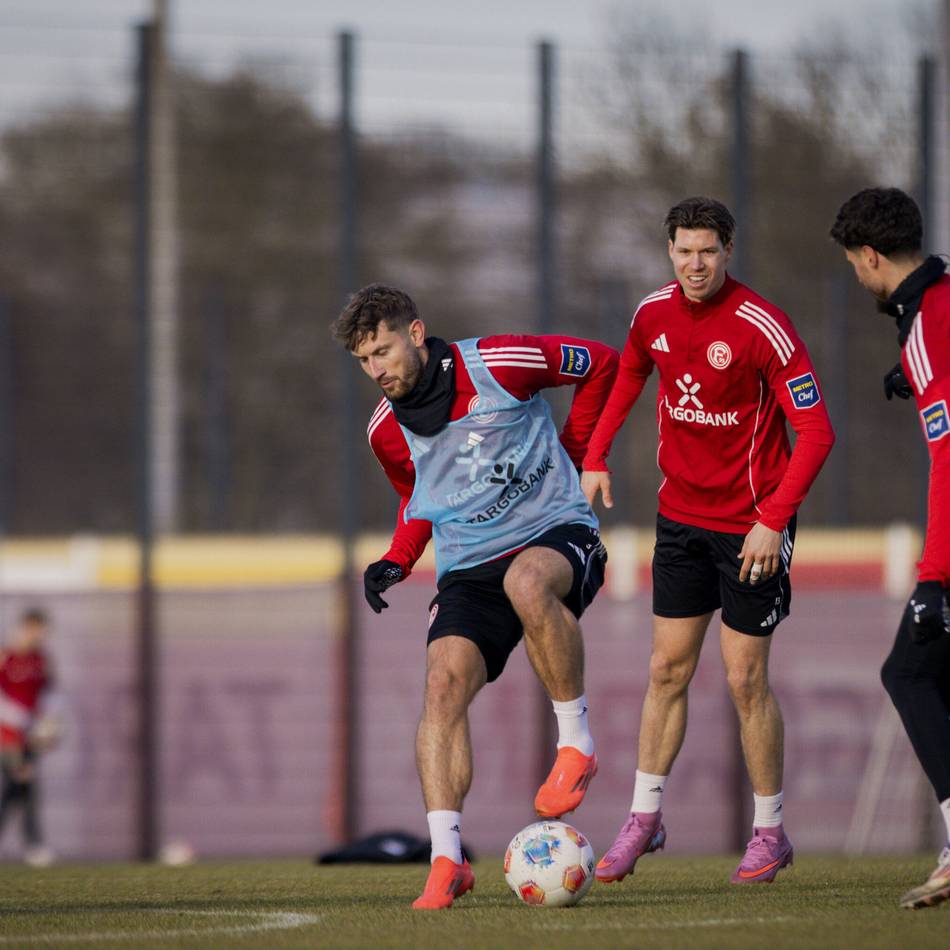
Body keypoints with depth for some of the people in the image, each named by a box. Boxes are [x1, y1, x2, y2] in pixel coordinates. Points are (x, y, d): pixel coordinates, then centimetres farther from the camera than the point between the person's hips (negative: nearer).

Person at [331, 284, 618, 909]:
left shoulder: (498, 365, -11)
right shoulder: (387, 431, 5)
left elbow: (601, 364, 4)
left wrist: (575, 454, 7)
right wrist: (398, 561, 6)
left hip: (557, 531, -4)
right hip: (469, 567, 4)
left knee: (527, 583, -41)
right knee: (444, 684, -20)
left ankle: (577, 741, -21)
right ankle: (447, 860, -21)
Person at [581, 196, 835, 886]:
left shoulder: (762, 327, -20)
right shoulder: (654, 313, -1)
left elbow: (816, 432, -18)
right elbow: (628, 375, 22)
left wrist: (774, 521, -23)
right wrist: (596, 458, 11)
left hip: (753, 525, -5)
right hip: (682, 515, 5)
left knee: (746, 679, -1)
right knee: (668, 669, 6)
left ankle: (770, 831, 12)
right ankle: (645, 817, 15)